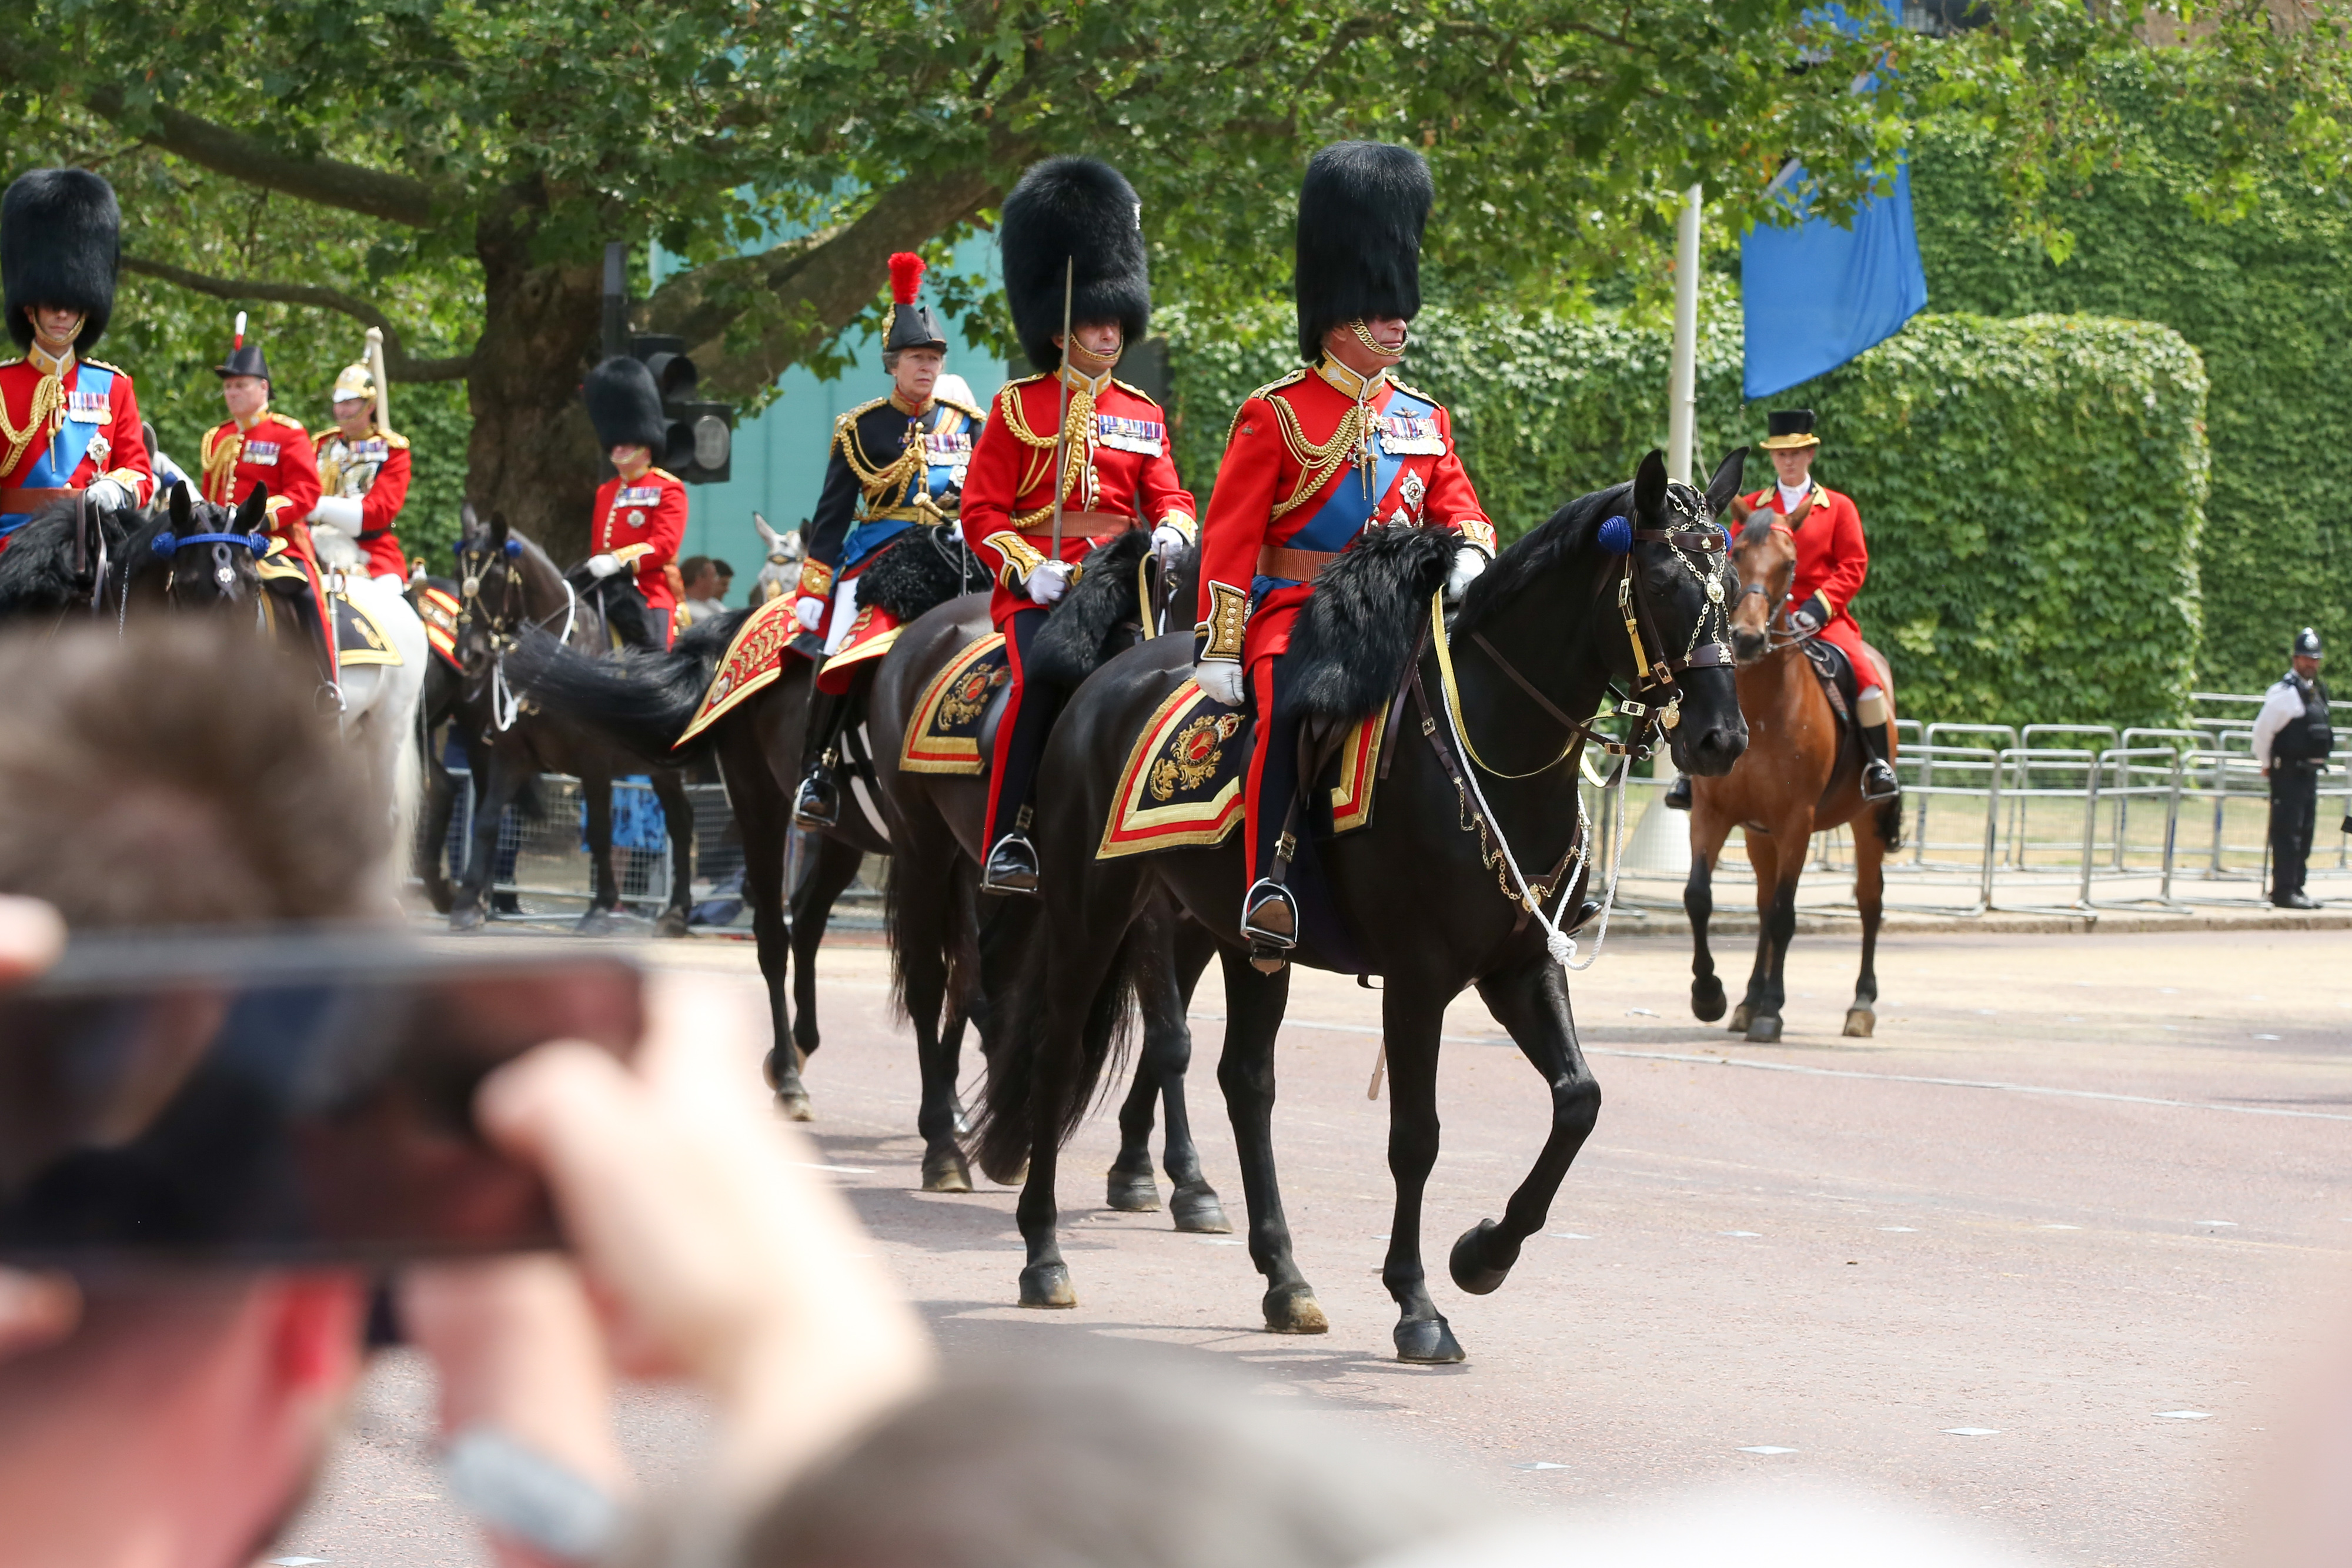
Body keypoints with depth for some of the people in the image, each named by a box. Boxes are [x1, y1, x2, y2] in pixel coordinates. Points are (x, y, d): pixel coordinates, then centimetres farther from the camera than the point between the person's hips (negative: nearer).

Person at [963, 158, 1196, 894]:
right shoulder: (1019, 406, 7)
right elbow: (982, 511, 3)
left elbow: (1167, 494, 14)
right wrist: (1031, 569, -14)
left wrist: (1171, 532, -11)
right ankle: (1008, 843, -28)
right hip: (1036, 586, -4)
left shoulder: (1143, 414, 19)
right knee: (1042, 675, -33)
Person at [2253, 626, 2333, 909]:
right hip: (2289, 772, -9)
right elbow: (2263, 729, -15)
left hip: (2310, 771, 9)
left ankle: (2296, 888, 20)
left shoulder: (2318, 690, 15)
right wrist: (2266, 765, -6)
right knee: (2287, 831, -8)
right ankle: (2284, 891, -7)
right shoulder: (2285, 692, -13)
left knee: (2305, 831, 12)